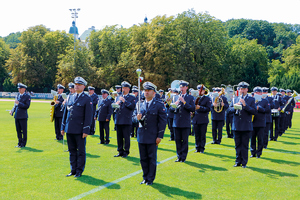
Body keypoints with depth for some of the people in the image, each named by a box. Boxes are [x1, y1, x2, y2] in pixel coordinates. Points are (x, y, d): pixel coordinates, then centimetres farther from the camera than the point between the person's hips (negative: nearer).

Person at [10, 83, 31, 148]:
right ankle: (20, 143, 21)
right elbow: (15, 105, 17)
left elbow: (27, 106, -14)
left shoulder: (27, 96, -7)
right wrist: (12, 111, 1)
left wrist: (19, 103, -20)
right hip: (17, 116, 6)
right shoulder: (18, 95, 13)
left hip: (23, 116, -6)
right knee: (18, 130, 11)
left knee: (24, 131, 1)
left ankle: (23, 144, 10)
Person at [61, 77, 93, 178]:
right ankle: (73, 170, 20)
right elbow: (65, 112, 18)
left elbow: (89, 115, -8)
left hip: (79, 130, -6)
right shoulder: (71, 98, 13)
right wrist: (63, 127, 15)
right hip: (70, 130, 6)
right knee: (72, 150, 11)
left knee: (81, 151, 3)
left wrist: (86, 130, -14)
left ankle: (79, 171, 11)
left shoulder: (87, 99, -4)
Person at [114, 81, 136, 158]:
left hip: (126, 121, -5)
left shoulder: (132, 98, 3)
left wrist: (125, 101, -16)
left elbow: (133, 106, -12)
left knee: (126, 137, -2)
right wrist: (116, 105, -4)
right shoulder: (119, 97, 18)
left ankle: (126, 152, 7)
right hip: (119, 120, 5)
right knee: (119, 137, 8)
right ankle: (120, 151, 17)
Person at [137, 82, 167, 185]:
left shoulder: (159, 105, -5)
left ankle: (150, 179, 13)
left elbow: (163, 121, -7)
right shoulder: (142, 105, 11)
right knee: (143, 158, 11)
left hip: (152, 137, -5)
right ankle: (145, 177, 23)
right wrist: (139, 118, -7)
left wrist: (160, 136, -12)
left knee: (152, 158, 3)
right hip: (141, 137, 5)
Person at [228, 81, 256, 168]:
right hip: (236, 126, 3)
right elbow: (230, 109, 5)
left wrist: (245, 105, -19)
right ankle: (238, 161, 18)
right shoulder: (235, 99, 13)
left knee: (245, 145, 1)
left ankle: (244, 162, 9)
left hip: (246, 126, -3)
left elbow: (254, 111, -8)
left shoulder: (251, 99, 2)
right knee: (238, 145, 9)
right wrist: (235, 107, -15)